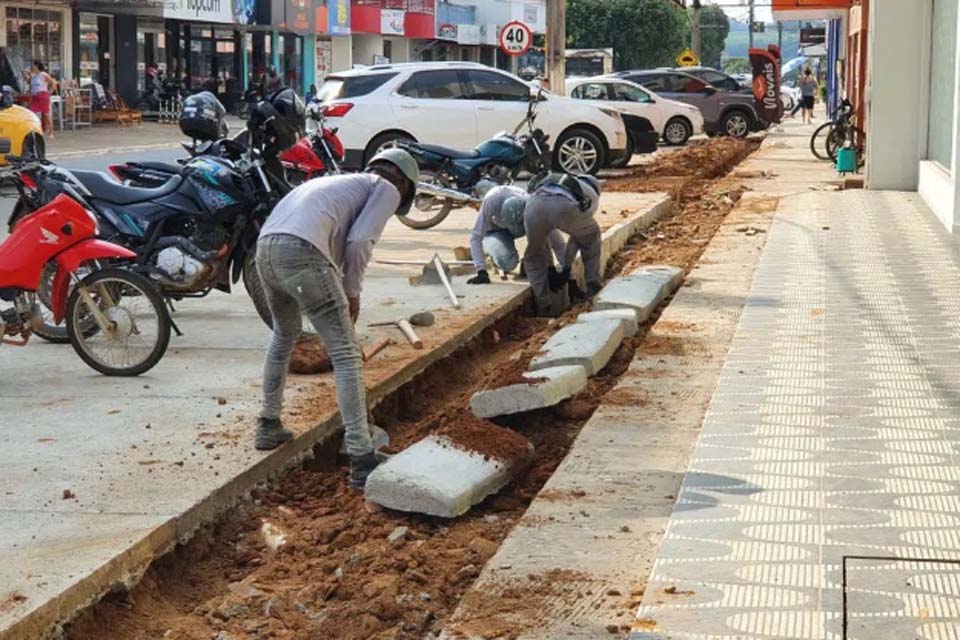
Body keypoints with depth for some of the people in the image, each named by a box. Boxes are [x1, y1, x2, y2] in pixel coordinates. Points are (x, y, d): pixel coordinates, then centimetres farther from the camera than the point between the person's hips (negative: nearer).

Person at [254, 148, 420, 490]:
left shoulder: (343, 182, 37)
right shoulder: (387, 190, 14)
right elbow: (358, 242, -1)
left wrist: (343, 291, 36)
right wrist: (352, 292, 12)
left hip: (265, 246, 8)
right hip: (301, 251, -8)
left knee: (284, 335, 33)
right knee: (345, 354, -5)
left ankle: (268, 426, 43)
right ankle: (361, 459, -10)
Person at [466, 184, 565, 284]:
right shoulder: (491, 201, -41)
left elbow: (558, 243, -28)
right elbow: (476, 236, -34)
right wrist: (481, 272, -40)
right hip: (496, 230, -2)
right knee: (508, 263, -30)